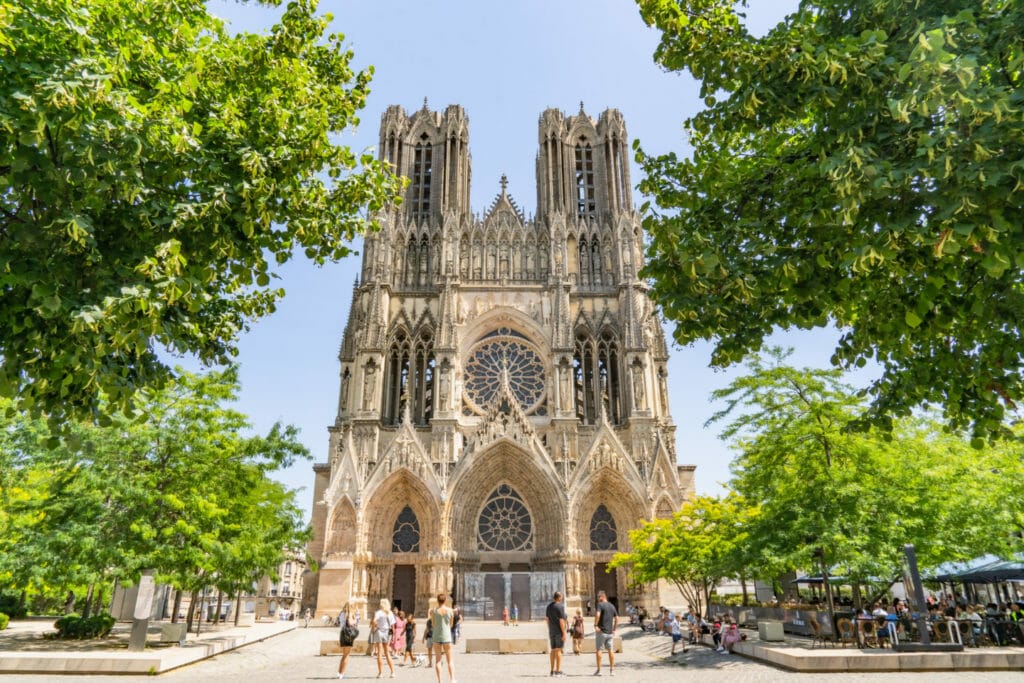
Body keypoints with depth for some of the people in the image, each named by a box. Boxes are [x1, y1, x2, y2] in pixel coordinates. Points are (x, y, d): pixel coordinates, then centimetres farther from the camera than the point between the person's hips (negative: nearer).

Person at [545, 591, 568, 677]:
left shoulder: (549, 606, 9)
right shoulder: (560, 606, -14)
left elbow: (547, 618, 13)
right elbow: (561, 621, -18)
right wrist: (564, 633, -15)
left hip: (551, 631, 7)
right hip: (559, 631, -7)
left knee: (553, 650, 11)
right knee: (558, 650, -5)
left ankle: (552, 670, 14)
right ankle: (558, 671, -4)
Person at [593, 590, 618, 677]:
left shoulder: (600, 605, -9)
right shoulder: (612, 606, 11)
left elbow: (597, 614, -26)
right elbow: (616, 618, 14)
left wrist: (595, 625, -20)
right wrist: (614, 629, 16)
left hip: (601, 631, -6)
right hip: (610, 632, 6)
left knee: (598, 650, 2)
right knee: (611, 650, 8)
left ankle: (598, 670, 4)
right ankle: (612, 670, 7)